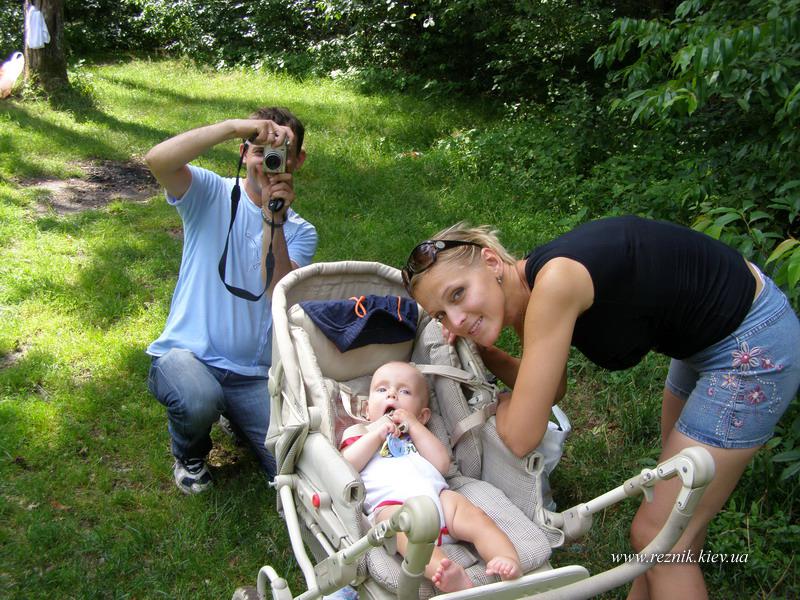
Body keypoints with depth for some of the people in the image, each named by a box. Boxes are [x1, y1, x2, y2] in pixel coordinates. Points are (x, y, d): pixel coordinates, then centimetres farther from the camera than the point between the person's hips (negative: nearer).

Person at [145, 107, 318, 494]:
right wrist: (234, 126, -30)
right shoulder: (211, 194, -1)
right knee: (200, 402, -37)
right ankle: (189, 454, 3)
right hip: (187, 353, -2)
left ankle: (233, 414, 21)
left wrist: (274, 222, -24)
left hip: (253, 373, 2)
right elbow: (157, 160, -24)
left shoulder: (300, 232, 4)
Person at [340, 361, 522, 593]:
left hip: (435, 493, 5)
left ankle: (509, 560, -38)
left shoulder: (419, 434, 37)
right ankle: (447, 574, -59)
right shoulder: (358, 433, 31)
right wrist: (376, 434, 3)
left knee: (472, 514, -24)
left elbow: (442, 465, 14)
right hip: (391, 503, -4)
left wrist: (414, 426, 10)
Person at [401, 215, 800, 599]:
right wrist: (479, 350, -3)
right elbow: (552, 391, 11)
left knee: (657, 534, 1)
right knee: (677, 508, 25)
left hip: (752, 343, -9)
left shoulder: (554, 281, -32)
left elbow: (521, 437, -28)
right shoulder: (526, 293, -6)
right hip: (704, 339, 9)